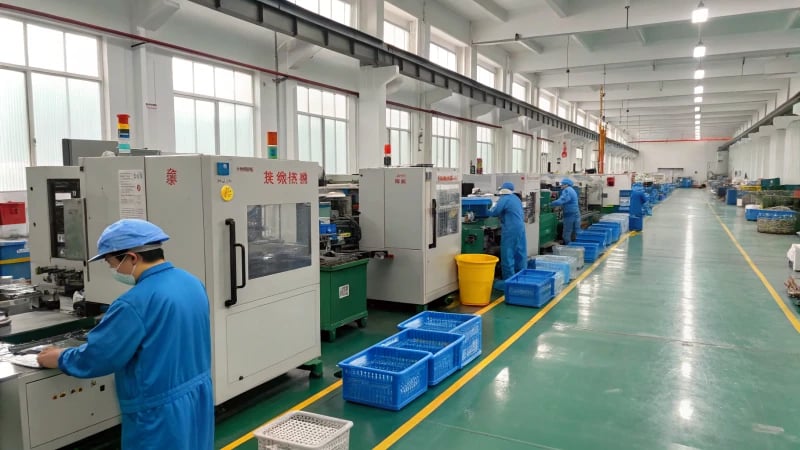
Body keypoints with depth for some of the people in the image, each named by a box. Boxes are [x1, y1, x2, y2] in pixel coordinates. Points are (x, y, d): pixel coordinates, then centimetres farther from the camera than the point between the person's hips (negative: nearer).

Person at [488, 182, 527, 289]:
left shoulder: (504, 199, -10)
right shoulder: (516, 198, 15)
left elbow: (493, 213, -10)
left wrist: (491, 210, 11)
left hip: (510, 229, -8)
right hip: (520, 227, 9)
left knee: (507, 255, -4)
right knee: (520, 253, 12)